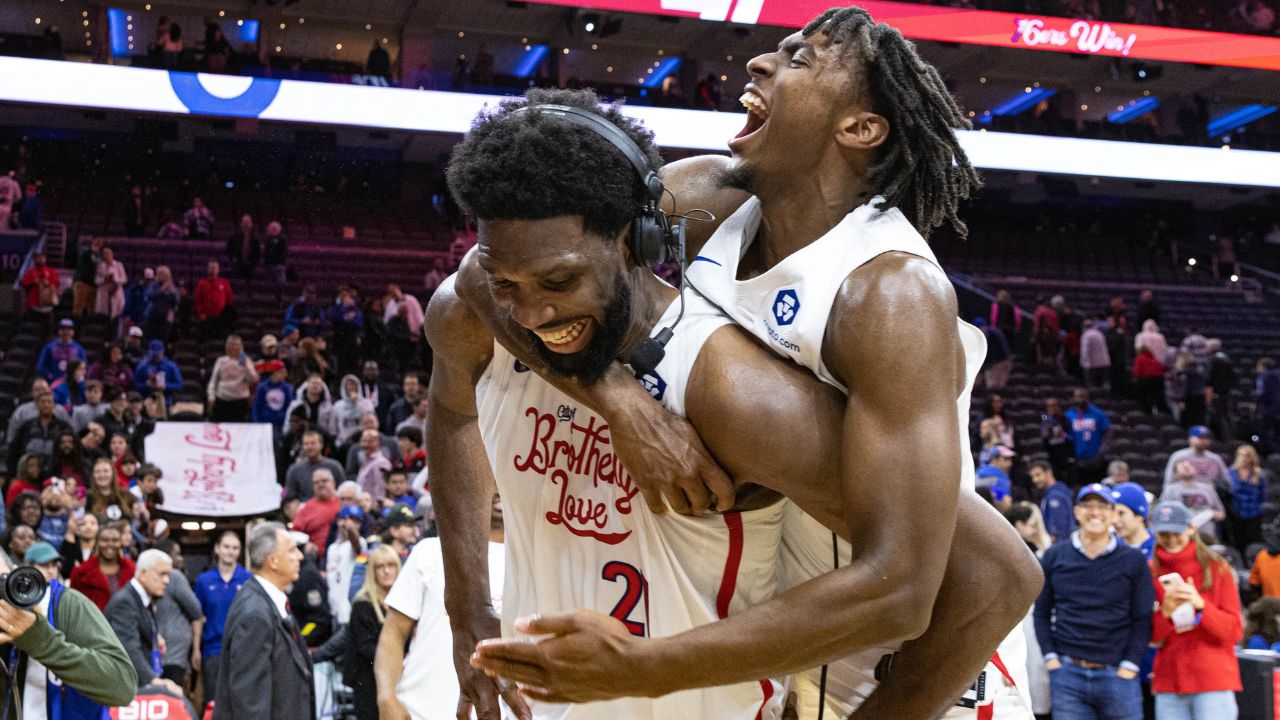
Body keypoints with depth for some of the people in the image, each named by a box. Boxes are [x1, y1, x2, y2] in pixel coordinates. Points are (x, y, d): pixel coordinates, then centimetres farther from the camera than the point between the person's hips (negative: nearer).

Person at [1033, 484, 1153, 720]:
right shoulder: (1055, 557, 8)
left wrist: (1129, 665, -6)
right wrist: (1050, 657, 0)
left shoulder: (1133, 561, 4)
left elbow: (1143, 619, 2)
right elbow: (1041, 613, 10)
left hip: (1118, 674, -1)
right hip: (1067, 674, 1)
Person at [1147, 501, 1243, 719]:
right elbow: (1151, 638, 4)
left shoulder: (1217, 568, 2)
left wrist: (1200, 605, -19)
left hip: (1214, 681, -2)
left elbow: (1234, 631, -3)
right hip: (1168, 684, 3)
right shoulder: (1151, 573, 7)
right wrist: (1165, 612, -16)